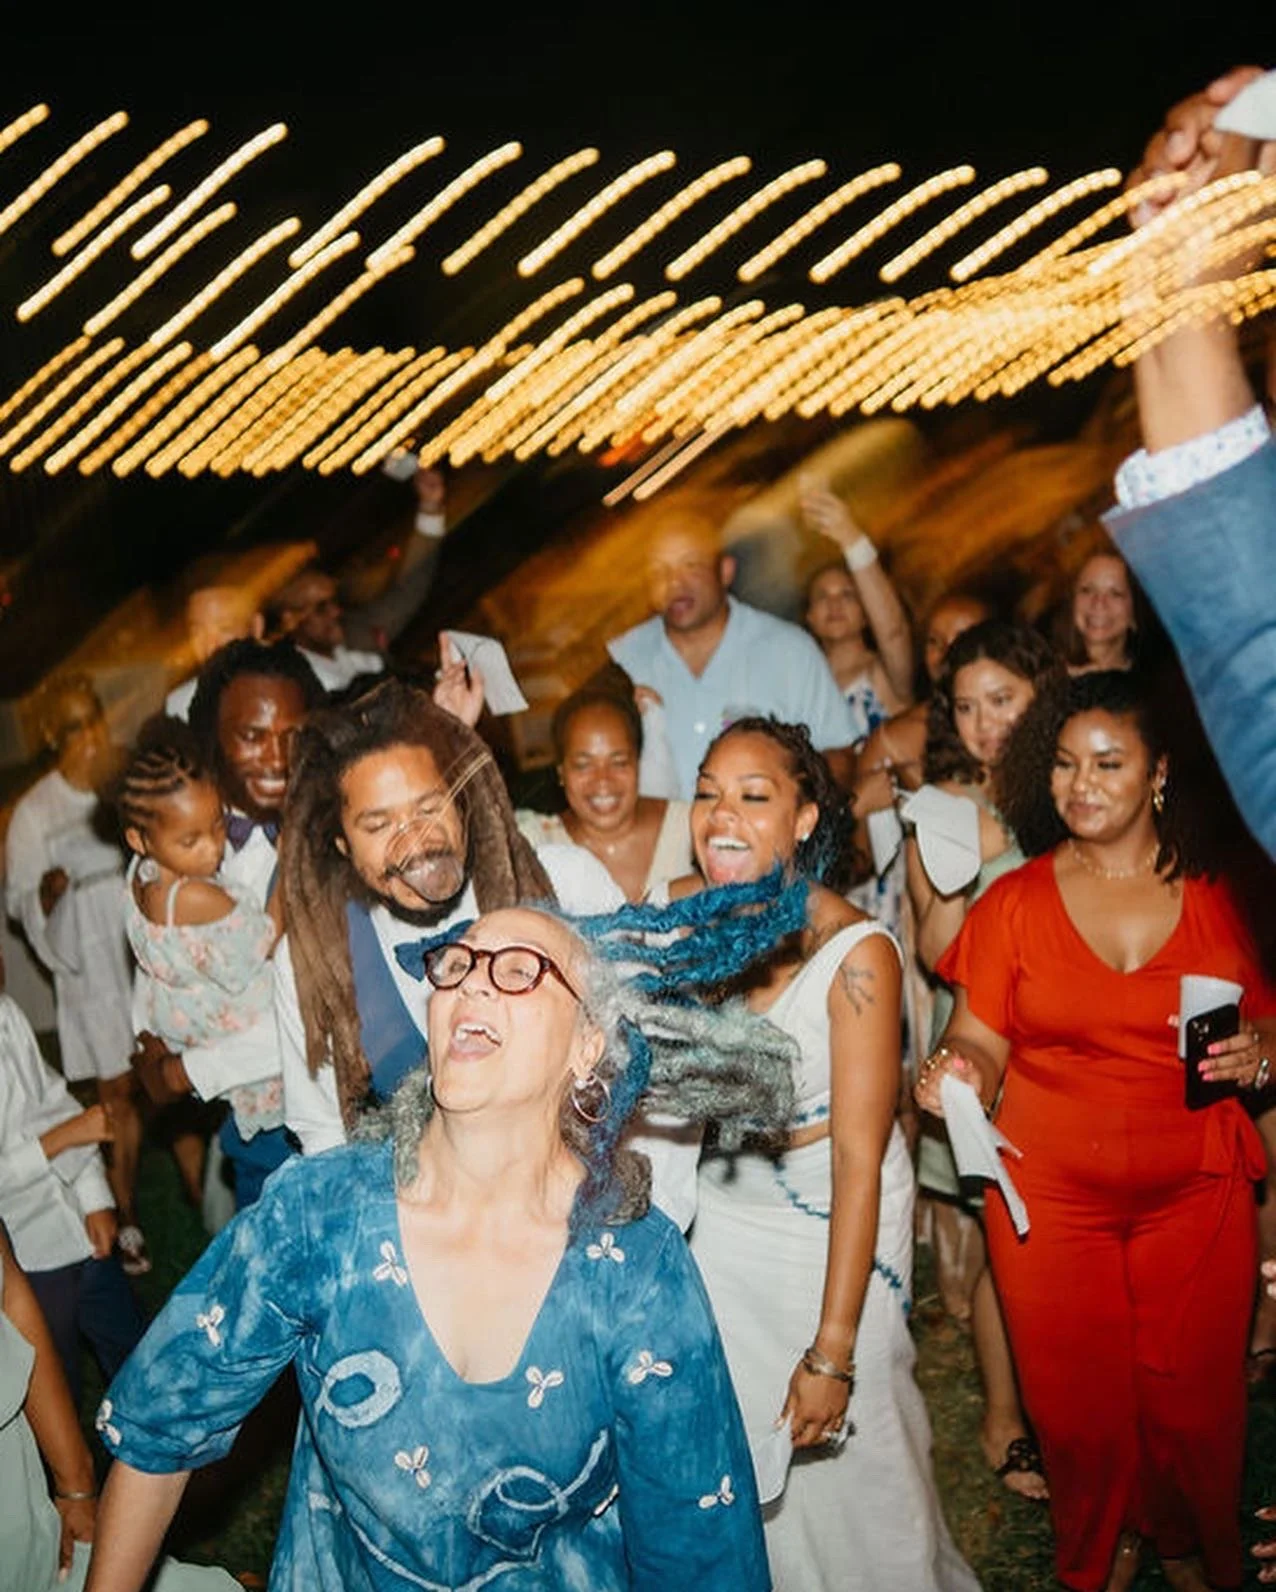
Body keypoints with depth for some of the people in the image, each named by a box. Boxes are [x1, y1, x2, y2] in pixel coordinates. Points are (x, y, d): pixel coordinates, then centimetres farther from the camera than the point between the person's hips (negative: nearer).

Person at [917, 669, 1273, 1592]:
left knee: (1193, 1399, 6)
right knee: (1076, 1400, 7)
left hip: (1196, 1194, 0)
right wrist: (961, 1068, -20)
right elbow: (982, 1039, 1)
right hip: (1052, 1194, 0)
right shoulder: (1016, 902, 2)